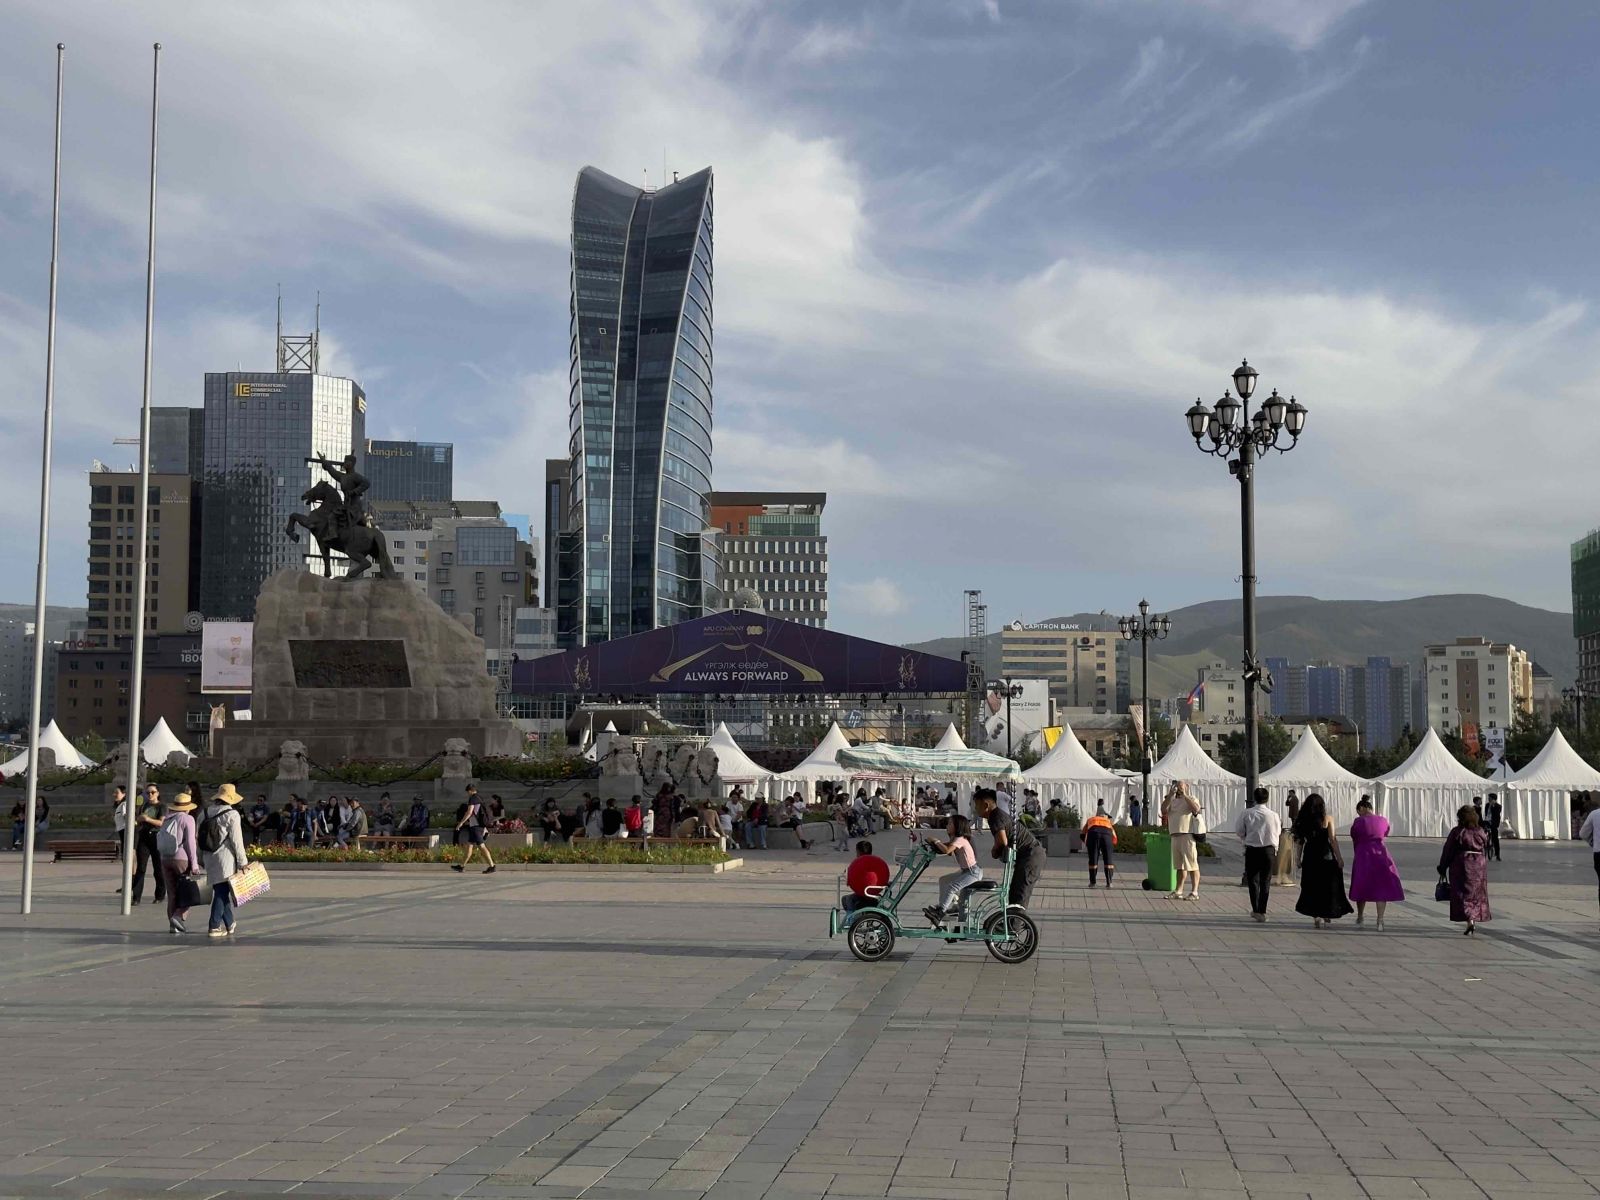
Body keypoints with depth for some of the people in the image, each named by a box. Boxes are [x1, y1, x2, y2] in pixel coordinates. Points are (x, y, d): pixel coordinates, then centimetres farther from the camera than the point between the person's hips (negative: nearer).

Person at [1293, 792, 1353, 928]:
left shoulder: (1302, 821, 0)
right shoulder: (1327, 819, -5)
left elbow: (1300, 841, 1)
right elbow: (1333, 839, -8)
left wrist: (1298, 859, 9)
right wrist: (1339, 857, -3)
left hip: (1309, 857, 2)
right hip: (1326, 856, -2)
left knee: (1312, 887, 10)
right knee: (1327, 887, 10)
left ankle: (1316, 916, 6)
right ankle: (1326, 916, 12)